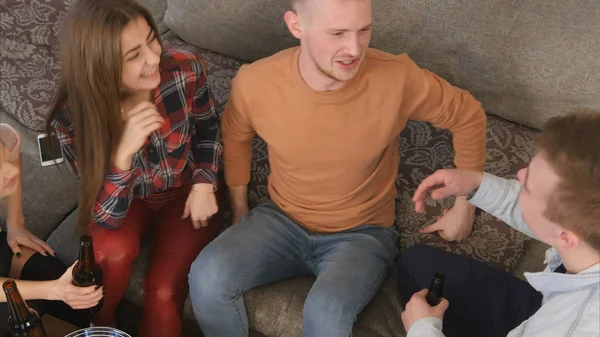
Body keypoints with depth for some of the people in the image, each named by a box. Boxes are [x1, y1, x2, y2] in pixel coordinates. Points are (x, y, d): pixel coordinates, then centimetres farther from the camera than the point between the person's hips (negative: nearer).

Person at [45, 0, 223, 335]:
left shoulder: (186, 70, -25)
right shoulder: (72, 120, -28)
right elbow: (107, 216, -26)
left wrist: (204, 183, -13)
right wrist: (123, 152, -42)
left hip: (186, 191, 1)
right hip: (128, 199, 0)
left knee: (163, 293, -20)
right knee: (112, 251, -31)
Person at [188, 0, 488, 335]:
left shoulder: (396, 78, -23)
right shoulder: (255, 83, -18)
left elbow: (469, 116, -5)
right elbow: (235, 136, 7)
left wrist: (464, 208, 1)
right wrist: (240, 212, 11)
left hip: (361, 233, -2)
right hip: (282, 220, 2)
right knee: (207, 279, -23)